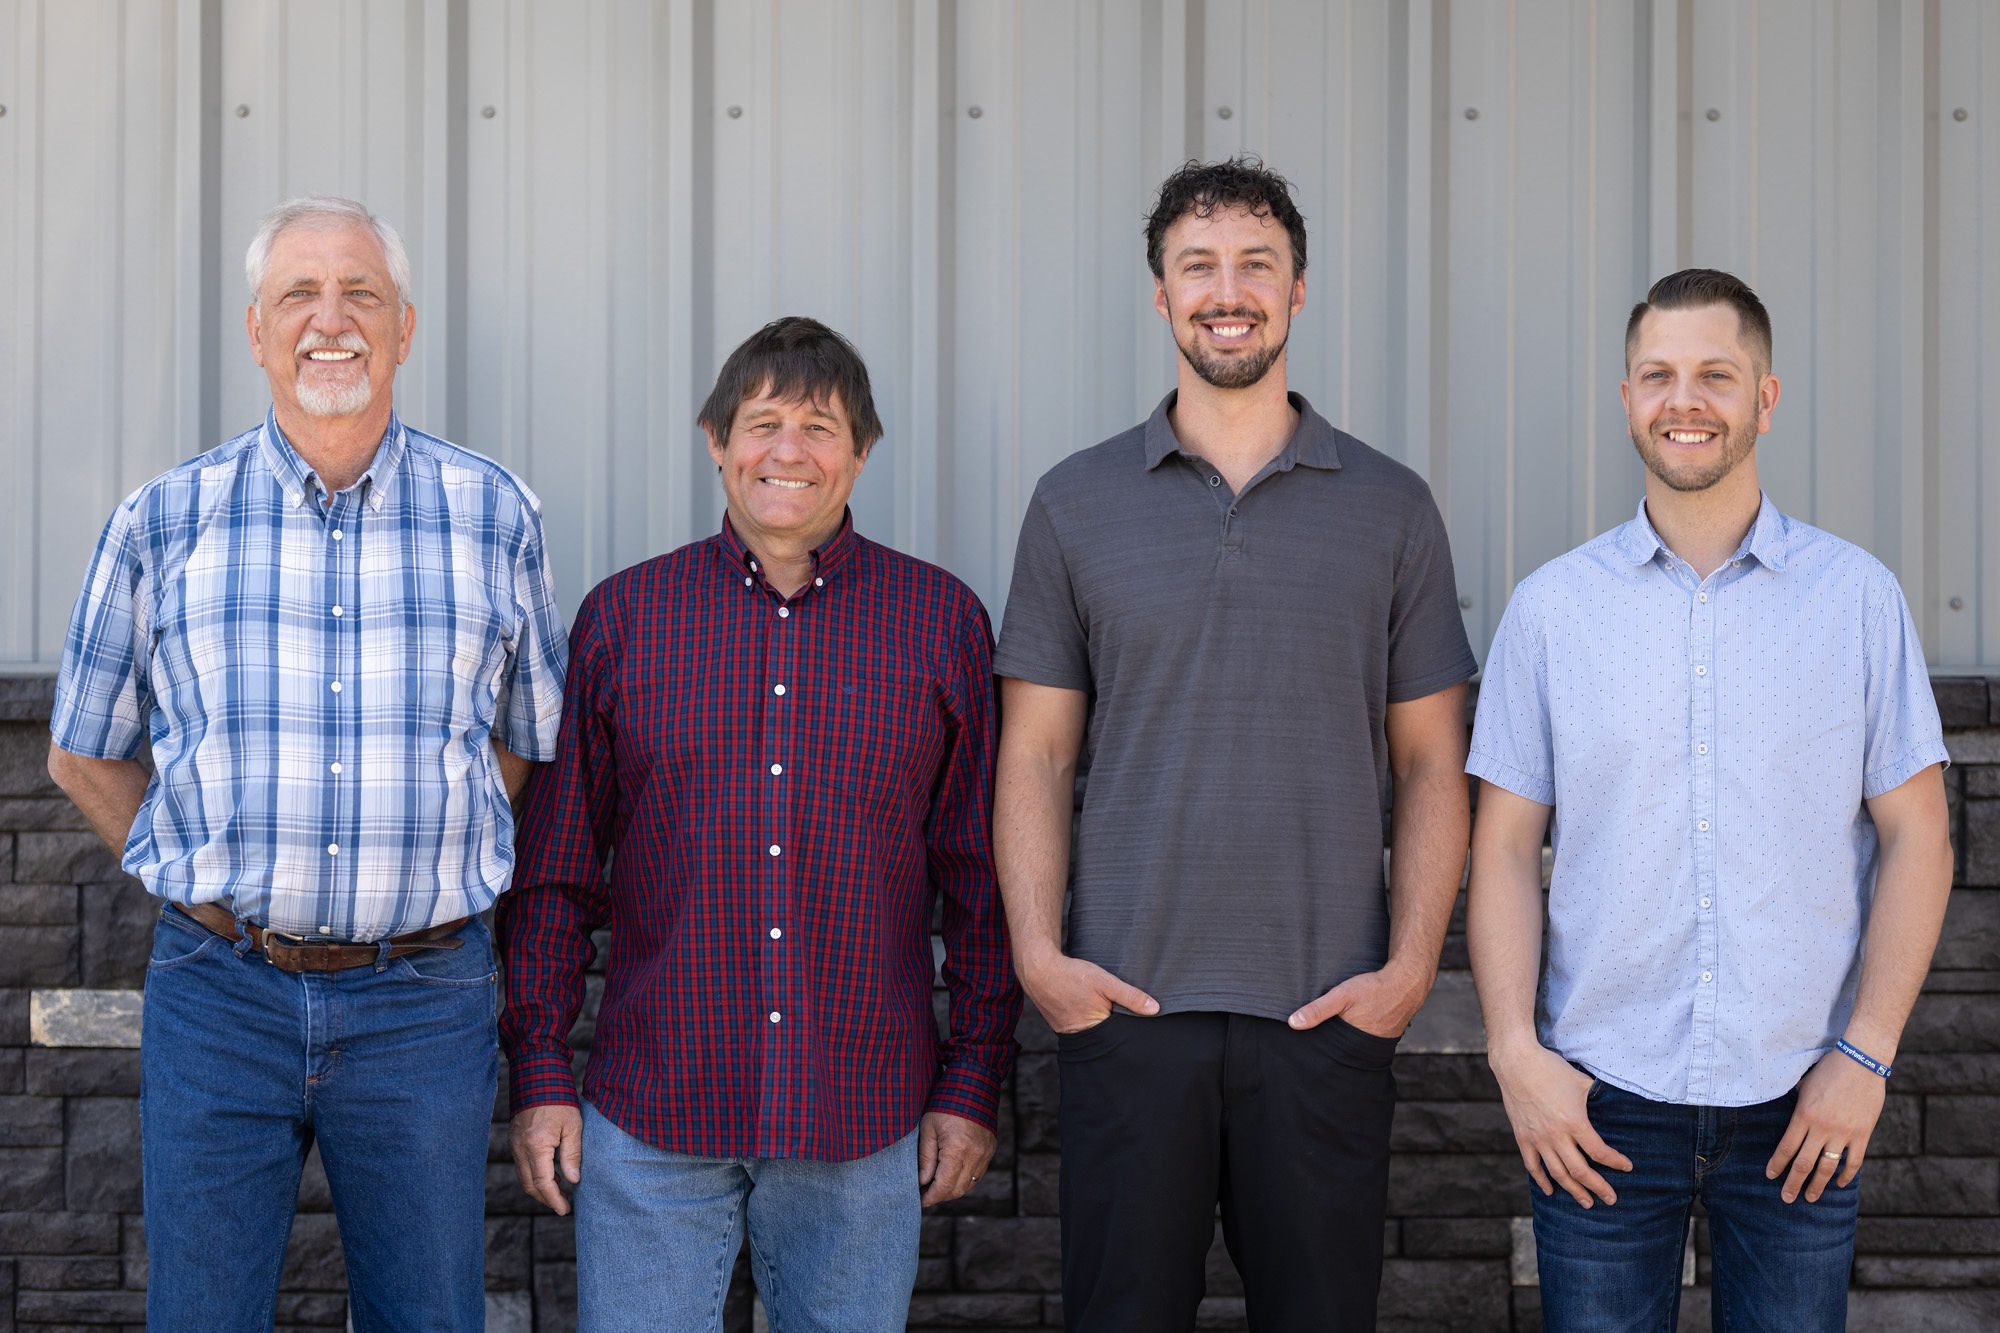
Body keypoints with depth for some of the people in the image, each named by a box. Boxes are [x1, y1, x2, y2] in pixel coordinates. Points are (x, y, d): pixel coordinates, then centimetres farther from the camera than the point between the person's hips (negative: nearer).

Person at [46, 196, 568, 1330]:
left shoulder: (495, 516, 2)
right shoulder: (162, 525, 2)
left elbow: (533, 737, 13)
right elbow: (83, 755, 12)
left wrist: (424, 865, 4)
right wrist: (200, 877, 3)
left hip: (424, 996, 0)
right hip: (220, 992, 0)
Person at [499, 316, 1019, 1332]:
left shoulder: (942, 622, 3)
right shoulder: (622, 617, 4)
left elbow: (981, 876, 5)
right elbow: (554, 873, 7)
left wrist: (972, 1085, 2)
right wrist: (540, 1075, 2)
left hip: (863, 1129, 0)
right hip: (650, 1122, 0)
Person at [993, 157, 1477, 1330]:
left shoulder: (1392, 508, 6)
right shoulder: (1077, 504, 6)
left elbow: (1430, 764, 6)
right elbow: (1036, 757, 5)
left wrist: (1411, 966, -5)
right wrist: (1038, 951, -7)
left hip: (1328, 1012, 0)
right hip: (1124, 1005, 0)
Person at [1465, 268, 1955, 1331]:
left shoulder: (1857, 596, 2)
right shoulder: (1551, 605, 3)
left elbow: (1915, 837, 3)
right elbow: (1504, 848, 3)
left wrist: (1865, 1054, -5)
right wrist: (1514, 1051, -7)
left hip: (1798, 1101, 0)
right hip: (1602, 1100, 0)